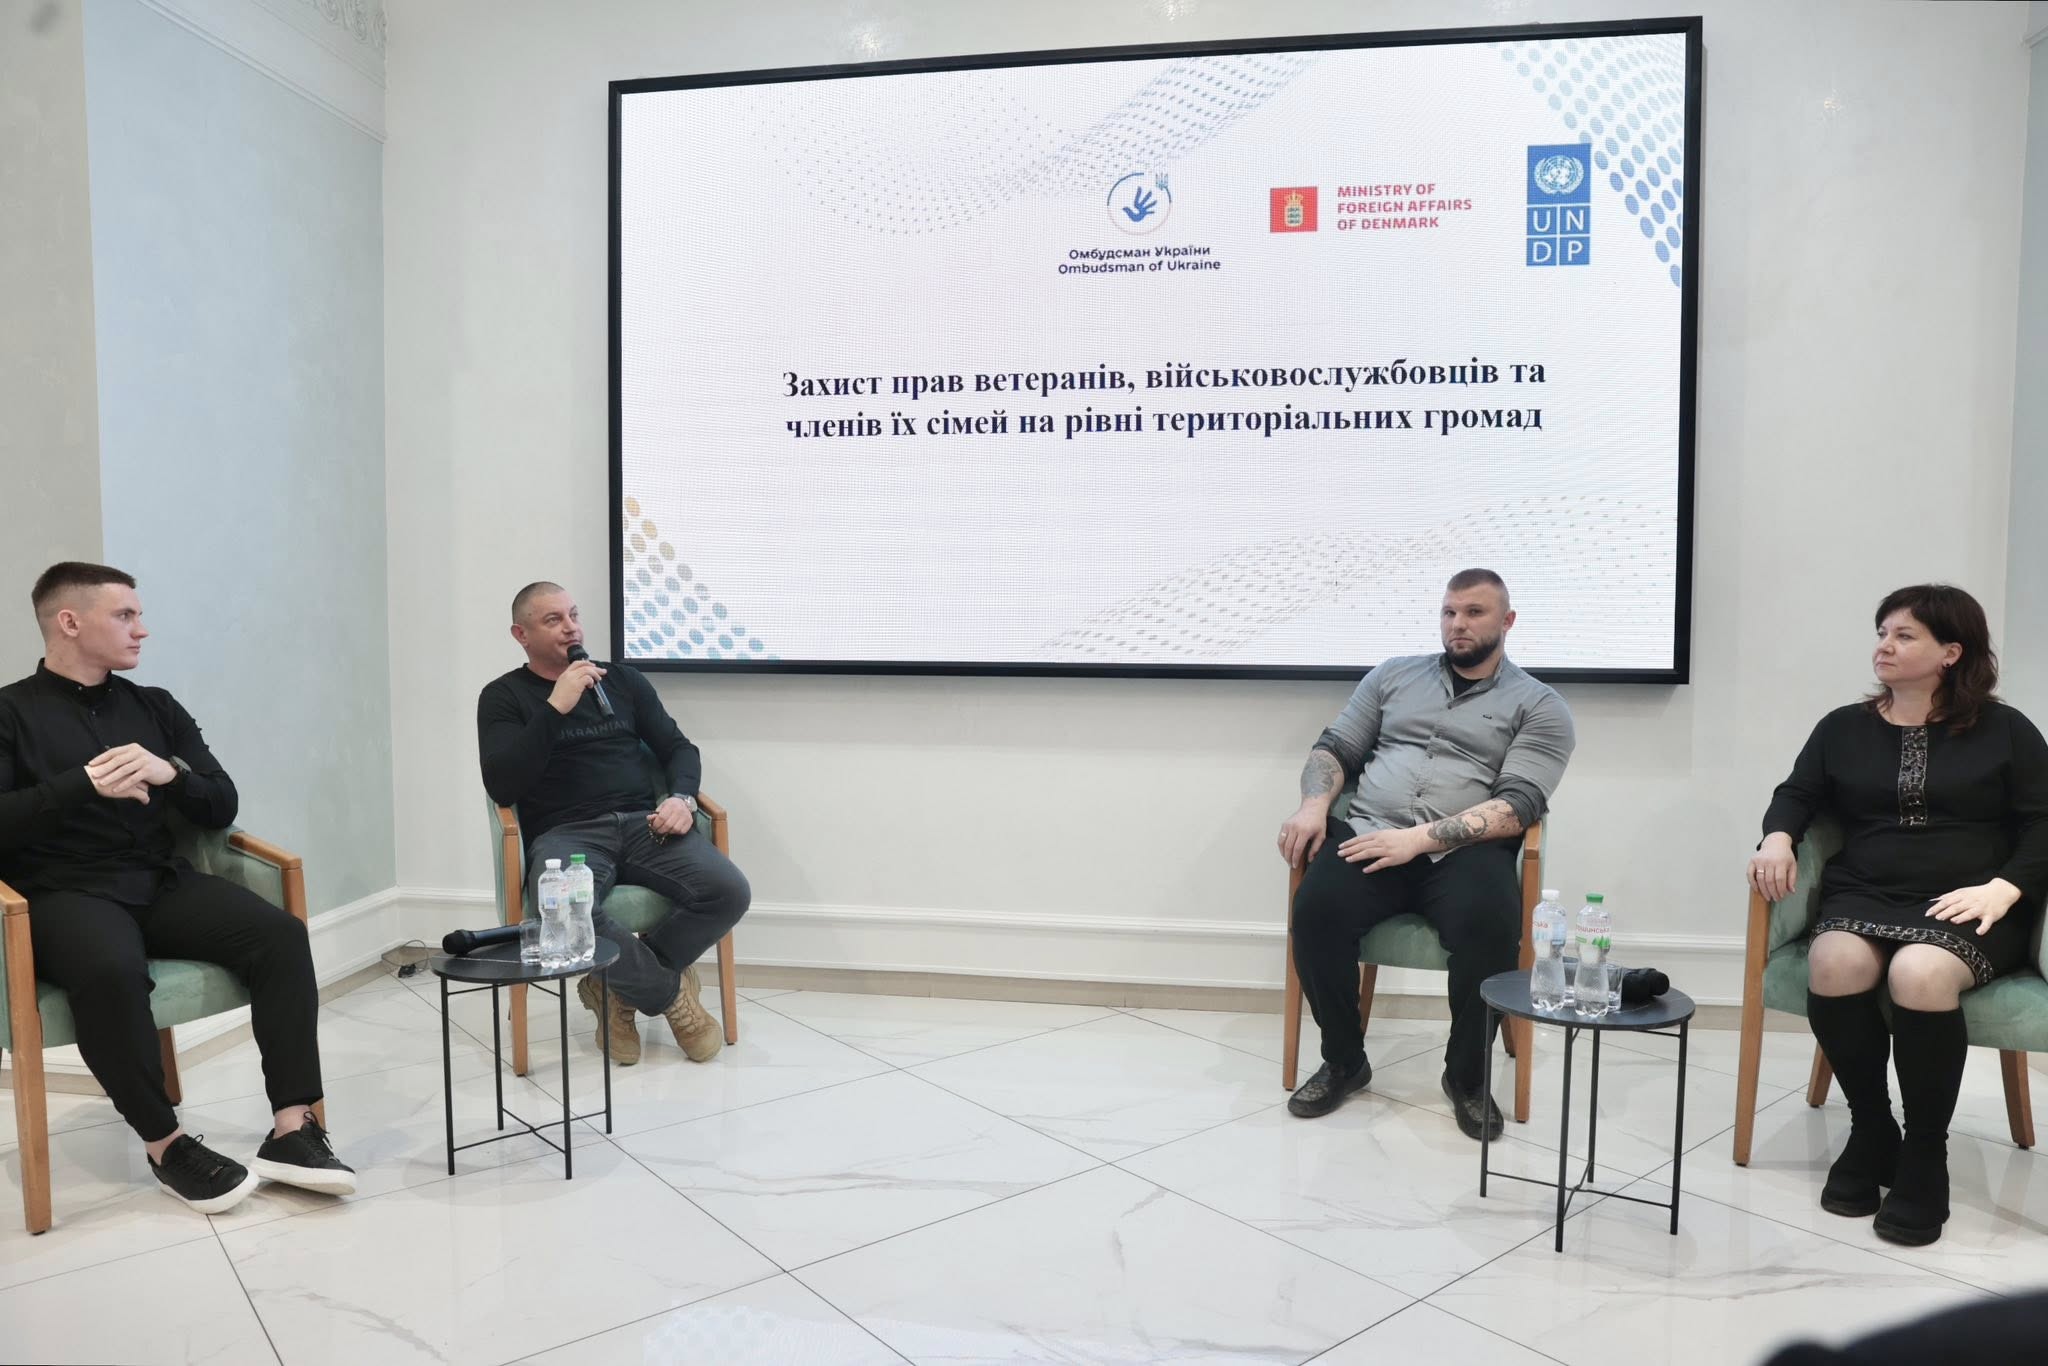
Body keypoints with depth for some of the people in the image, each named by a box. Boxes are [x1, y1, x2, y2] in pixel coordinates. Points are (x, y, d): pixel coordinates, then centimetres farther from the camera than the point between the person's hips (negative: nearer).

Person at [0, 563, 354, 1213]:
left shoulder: (155, 707, 17)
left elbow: (222, 808, 11)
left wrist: (171, 774, -9)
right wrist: (84, 784, -19)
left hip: (162, 882, 4)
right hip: (64, 894, -4)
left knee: (281, 934, -23)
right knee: (111, 968, -38)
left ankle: (292, 1130, -24)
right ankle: (165, 1144, -18)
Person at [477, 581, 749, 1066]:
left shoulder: (623, 679, 20)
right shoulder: (504, 696, 10)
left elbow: (678, 748, 19)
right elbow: (501, 786, -5)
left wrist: (681, 798, -4)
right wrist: (555, 708, -12)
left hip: (642, 823, 3)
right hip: (564, 833, -3)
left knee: (729, 891, -24)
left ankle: (621, 987, -5)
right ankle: (669, 992, -11)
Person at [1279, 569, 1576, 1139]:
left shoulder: (1538, 706, 8)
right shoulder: (1394, 675, 19)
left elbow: (1519, 805, -6)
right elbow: (1335, 749, 17)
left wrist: (1419, 838, -19)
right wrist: (1314, 805, -6)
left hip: (1463, 851, -2)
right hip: (1369, 835, 2)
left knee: (1488, 925, -35)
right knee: (1317, 908, -29)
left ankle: (1467, 1076, -6)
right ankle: (1343, 1060, -3)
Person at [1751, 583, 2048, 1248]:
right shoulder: (1844, 726, 19)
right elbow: (1797, 794, 14)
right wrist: (1777, 838, -10)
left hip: (1967, 907, -2)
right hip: (1864, 894, 2)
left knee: (1920, 974, -37)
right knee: (1834, 963, -34)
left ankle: (1925, 1159, -16)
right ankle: (1870, 1134, -10)